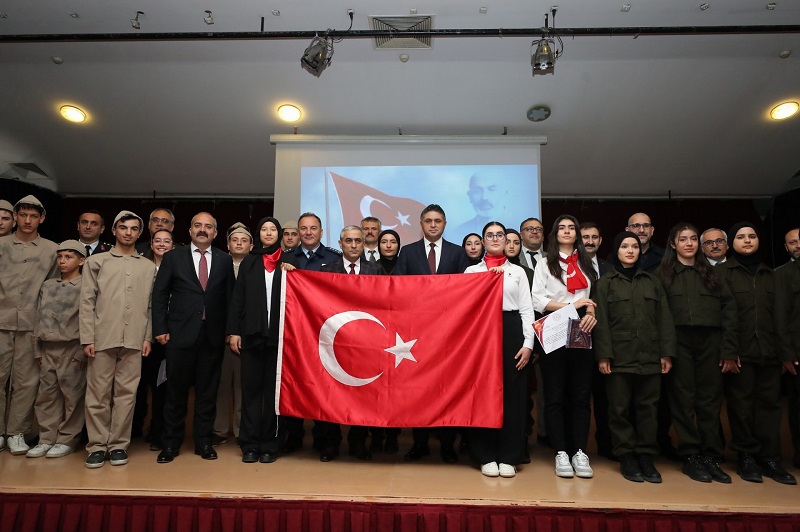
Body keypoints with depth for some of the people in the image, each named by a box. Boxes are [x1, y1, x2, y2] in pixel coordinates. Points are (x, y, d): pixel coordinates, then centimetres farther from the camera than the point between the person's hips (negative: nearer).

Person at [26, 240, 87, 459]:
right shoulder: (47, 286, 13)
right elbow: (39, 318, 14)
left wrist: (82, 351, -13)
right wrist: (38, 348, 9)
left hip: (71, 348, -5)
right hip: (48, 348, 6)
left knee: (71, 394, 0)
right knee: (46, 394, 8)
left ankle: (67, 439, 10)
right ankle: (47, 438, 18)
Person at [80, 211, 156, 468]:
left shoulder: (149, 267, 12)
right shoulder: (96, 261, 9)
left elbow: (151, 305, 10)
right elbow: (87, 302, 3)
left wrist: (148, 337, 3)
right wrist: (87, 337, -4)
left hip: (133, 340, 1)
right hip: (102, 338, -1)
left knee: (126, 394, 3)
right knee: (98, 394, 3)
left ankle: (118, 444, 13)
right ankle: (97, 445, 14)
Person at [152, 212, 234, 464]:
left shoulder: (224, 260, 7)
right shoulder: (173, 257, 5)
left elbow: (230, 297, 6)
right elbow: (159, 295, 3)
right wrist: (160, 329, -3)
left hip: (213, 335, 1)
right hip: (180, 333, -1)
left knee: (207, 391, 8)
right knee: (176, 390, 6)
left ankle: (204, 442, 21)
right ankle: (171, 443, 21)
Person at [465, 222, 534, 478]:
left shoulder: (518, 272, 14)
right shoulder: (472, 271, 12)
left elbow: (527, 310, 7)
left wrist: (528, 344, -2)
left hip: (511, 331, 1)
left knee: (512, 393, 2)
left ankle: (508, 457, 12)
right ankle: (487, 456, 12)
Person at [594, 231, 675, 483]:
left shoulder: (652, 281, 14)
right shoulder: (605, 283, 5)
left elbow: (664, 319, 10)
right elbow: (601, 322, -2)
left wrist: (667, 353, 2)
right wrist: (603, 355, -9)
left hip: (649, 357, 3)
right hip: (619, 357, -2)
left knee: (648, 407, 6)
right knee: (620, 409, 3)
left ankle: (646, 457, 18)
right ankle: (626, 458, 14)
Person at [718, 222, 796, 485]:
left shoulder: (769, 274, 17)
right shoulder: (723, 272, 2)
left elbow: (778, 313, 13)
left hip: (769, 352, 4)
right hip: (740, 352, -4)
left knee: (769, 404, 6)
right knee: (741, 405, 2)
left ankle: (770, 458, 15)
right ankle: (746, 457, 13)